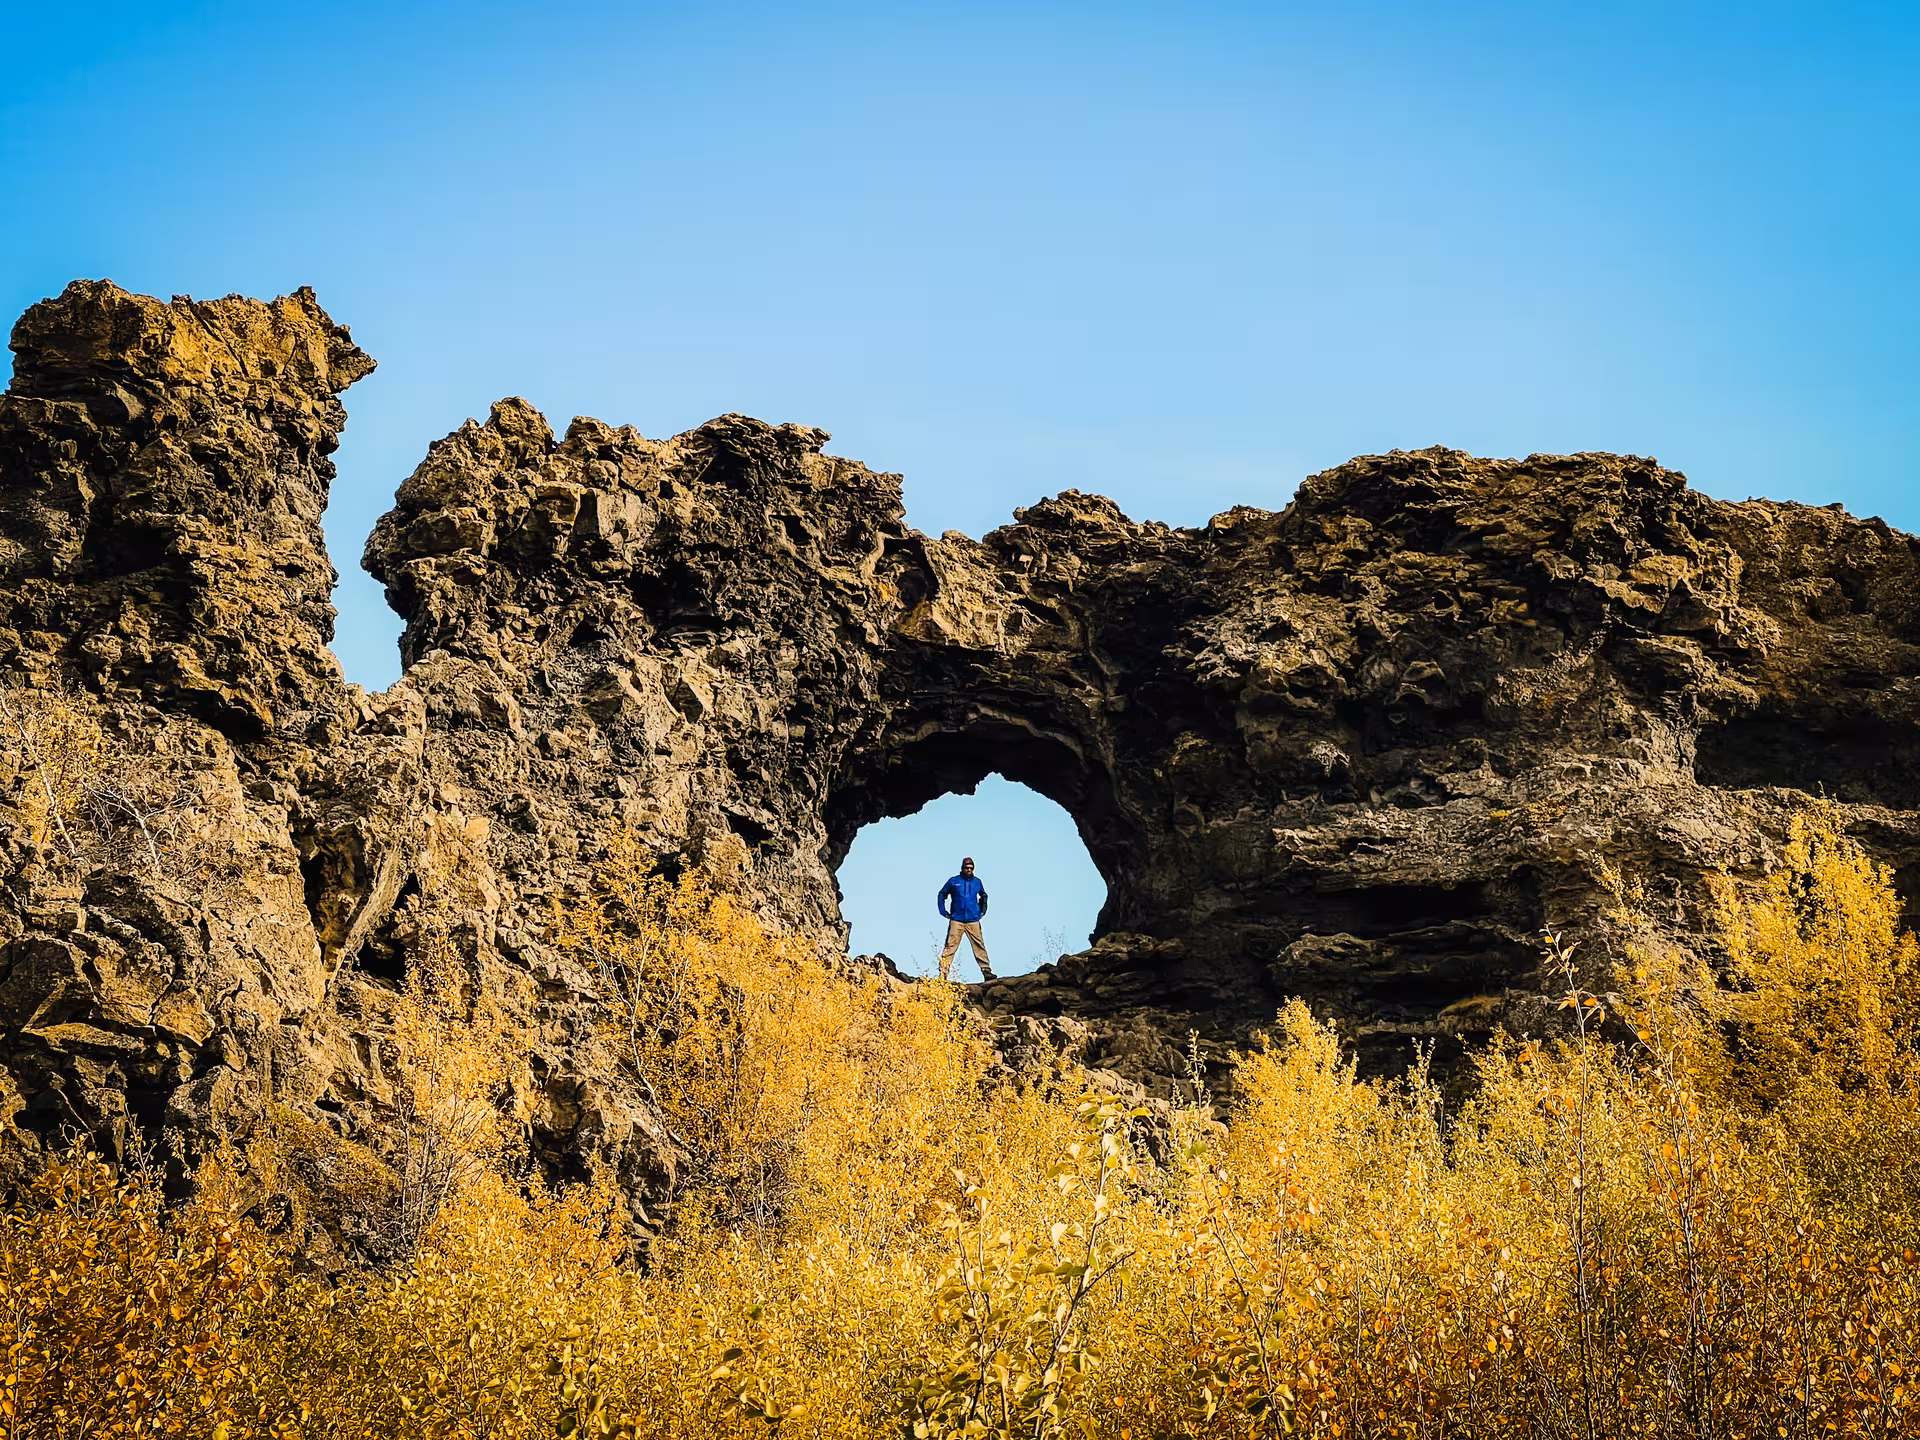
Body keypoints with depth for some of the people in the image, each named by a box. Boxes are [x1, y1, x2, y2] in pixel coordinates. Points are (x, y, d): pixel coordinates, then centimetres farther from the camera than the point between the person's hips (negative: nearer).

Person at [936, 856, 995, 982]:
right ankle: (943, 973, -9)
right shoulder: (954, 881, 3)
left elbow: (983, 896, 29)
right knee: (950, 947, -8)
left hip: (973, 921, 2)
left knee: (979, 946, -2)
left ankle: (986, 971, 2)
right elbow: (941, 895, 13)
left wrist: (983, 910, 19)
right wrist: (943, 911, 5)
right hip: (956, 920, -2)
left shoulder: (977, 882, 10)